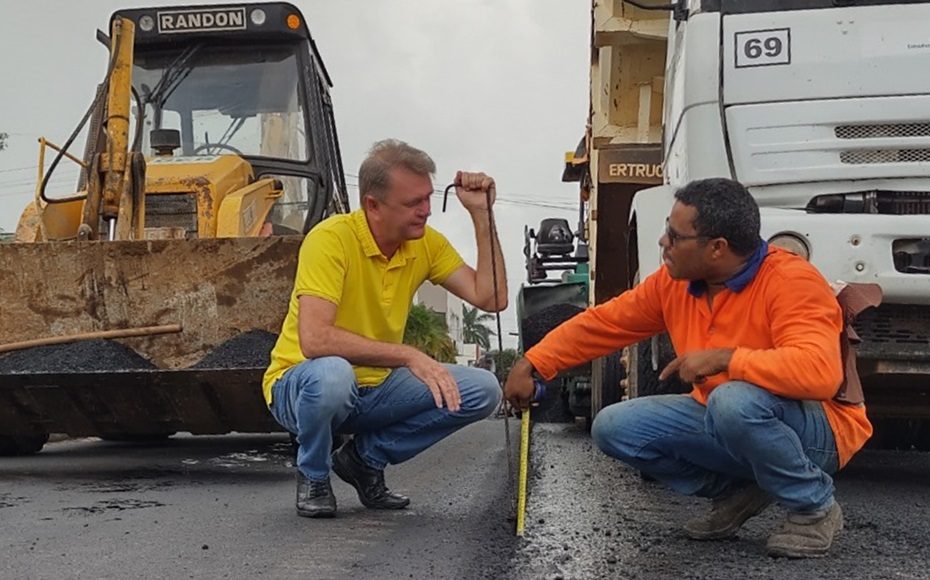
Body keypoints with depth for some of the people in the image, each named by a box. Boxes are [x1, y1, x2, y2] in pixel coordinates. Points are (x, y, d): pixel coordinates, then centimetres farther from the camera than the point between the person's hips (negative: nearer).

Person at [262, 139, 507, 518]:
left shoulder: (426, 243, -2)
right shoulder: (332, 239, -23)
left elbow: (491, 298, -9)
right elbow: (314, 340, -34)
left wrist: (481, 215, -13)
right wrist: (408, 355, -34)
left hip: (375, 389, 6)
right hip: (299, 386, -6)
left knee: (483, 391, -11)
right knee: (332, 373, -41)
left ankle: (365, 457, 5)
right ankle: (313, 476, -7)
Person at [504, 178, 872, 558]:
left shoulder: (790, 281, -25)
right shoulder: (674, 283, -3)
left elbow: (819, 371, -40)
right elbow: (602, 323, 6)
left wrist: (723, 358, -35)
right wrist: (531, 365, 3)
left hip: (814, 429, -7)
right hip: (721, 420, 7)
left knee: (734, 401, -39)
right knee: (613, 428, -5)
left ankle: (815, 508, -11)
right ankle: (736, 491, 8)